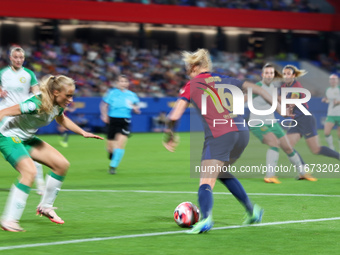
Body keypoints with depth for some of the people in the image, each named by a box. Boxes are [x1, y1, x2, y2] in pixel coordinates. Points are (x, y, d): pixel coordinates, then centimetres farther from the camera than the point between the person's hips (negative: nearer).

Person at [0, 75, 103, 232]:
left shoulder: (58, 105, -4)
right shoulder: (36, 104, -32)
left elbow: (61, 119, 21)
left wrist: (83, 133, 19)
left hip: (27, 138, 9)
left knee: (62, 164, 3)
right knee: (30, 171, -29)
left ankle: (45, 207, 18)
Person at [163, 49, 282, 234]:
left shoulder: (191, 86, 7)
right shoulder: (225, 80, 19)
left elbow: (174, 116, 1)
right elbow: (255, 89, 17)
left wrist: (169, 136, 16)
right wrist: (278, 106, 23)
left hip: (218, 136, -6)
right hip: (242, 132, 6)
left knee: (206, 181, -10)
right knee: (222, 173, 28)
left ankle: (206, 218, -38)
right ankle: (252, 211, 27)